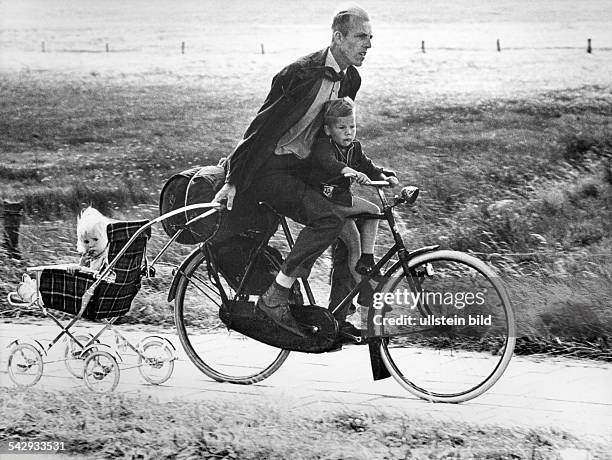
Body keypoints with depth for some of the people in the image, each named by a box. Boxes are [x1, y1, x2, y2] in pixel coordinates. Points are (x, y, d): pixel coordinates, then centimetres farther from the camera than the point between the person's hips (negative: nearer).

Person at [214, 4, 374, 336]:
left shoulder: (350, 80, 6)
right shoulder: (303, 73, -20)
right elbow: (262, 125, -17)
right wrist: (233, 181, -16)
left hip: (302, 168, 9)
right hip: (270, 169, -9)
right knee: (330, 218, -28)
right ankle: (274, 298, -20)